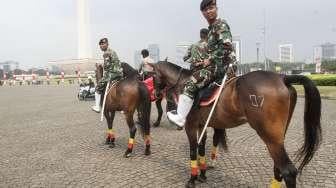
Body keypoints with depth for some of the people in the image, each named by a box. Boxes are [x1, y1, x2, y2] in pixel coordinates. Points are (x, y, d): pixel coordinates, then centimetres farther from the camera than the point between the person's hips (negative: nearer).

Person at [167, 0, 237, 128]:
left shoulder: (221, 24, -7)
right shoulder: (212, 28, 20)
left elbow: (226, 46, -21)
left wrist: (210, 60, -16)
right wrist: (206, 61, 15)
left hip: (223, 65, -10)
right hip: (218, 65, 10)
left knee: (192, 82, -18)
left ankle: (180, 118, -16)